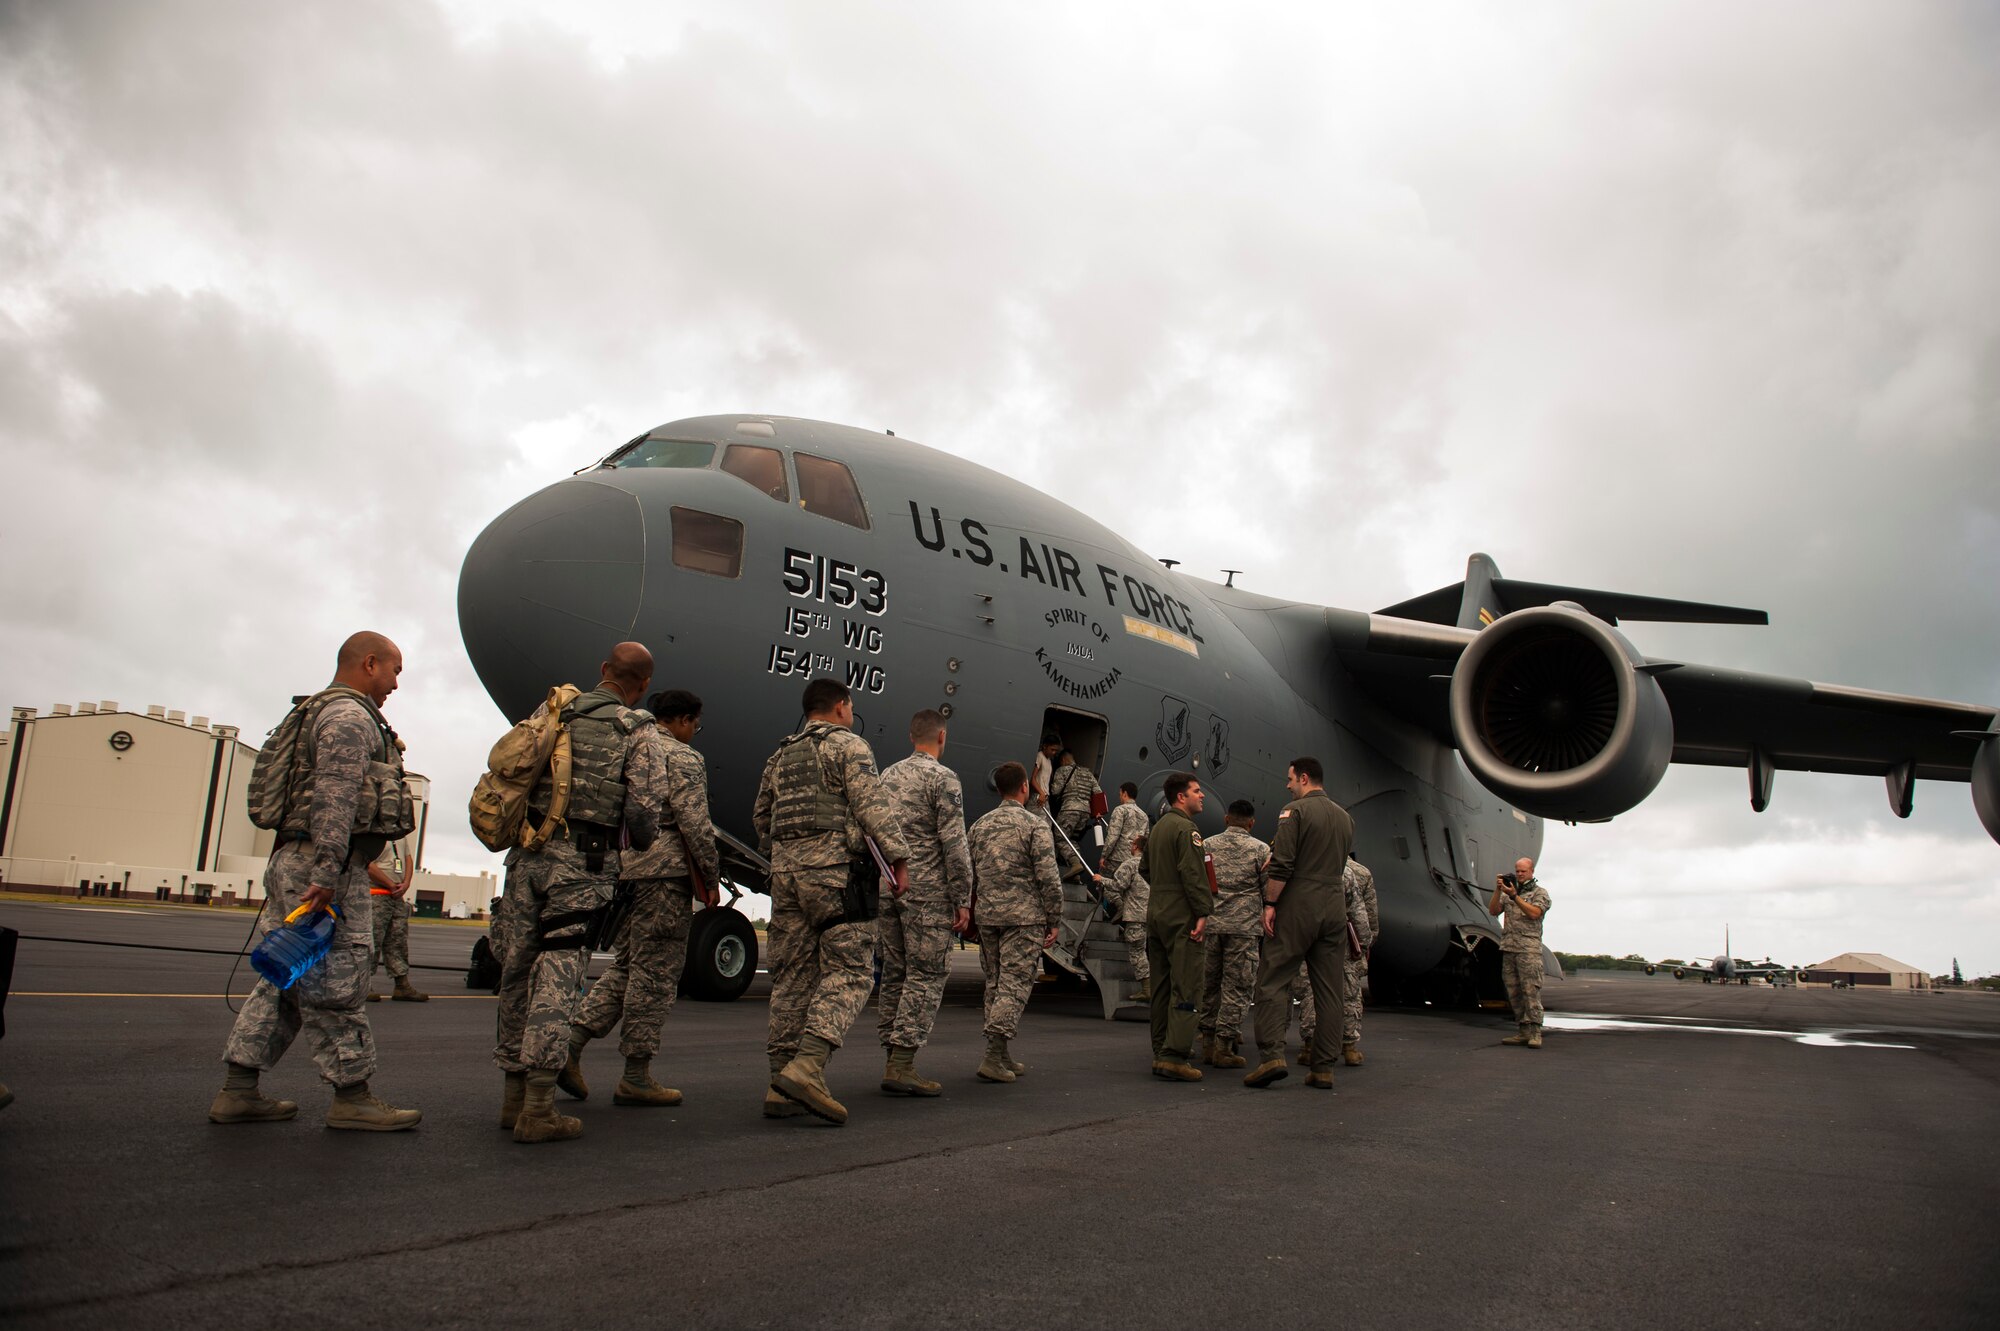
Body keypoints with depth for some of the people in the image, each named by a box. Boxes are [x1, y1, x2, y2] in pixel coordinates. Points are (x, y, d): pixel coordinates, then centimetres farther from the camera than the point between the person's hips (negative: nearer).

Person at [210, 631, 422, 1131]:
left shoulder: (319, 712, 24)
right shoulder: (350, 716, -9)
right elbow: (334, 800, -20)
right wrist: (326, 876, -25)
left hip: (292, 862, 10)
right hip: (324, 866, -10)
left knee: (281, 981, 11)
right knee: (336, 983, -5)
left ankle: (237, 1091, 13)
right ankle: (352, 1096, 0)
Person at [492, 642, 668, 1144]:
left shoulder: (551, 712, 13)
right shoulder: (638, 731, -1)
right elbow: (644, 807, -8)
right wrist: (643, 842, 13)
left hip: (527, 856, 5)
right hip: (583, 863, -5)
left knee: (517, 972, 12)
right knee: (557, 978, -4)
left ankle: (514, 1095, 21)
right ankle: (537, 1109, -5)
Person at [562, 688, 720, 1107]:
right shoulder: (682, 757, -5)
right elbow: (694, 823, -13)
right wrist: (712, 877, -6)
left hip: (619, 868, 8)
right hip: (664, 870, -8)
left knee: (626, 965, 16)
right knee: (656, 971, -1)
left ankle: (570, 1041, 2)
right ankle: (635, 1076, 3)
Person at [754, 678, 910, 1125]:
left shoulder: (781, 757, 21)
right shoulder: (848, 745, 0)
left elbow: (762, 817, 25)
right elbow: (871, 803, -12)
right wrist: (898, 855, -13)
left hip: (786, 871, 7)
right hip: (836, 869, -7)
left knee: (792, 976, 8)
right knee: (848, 972, -7)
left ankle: (782, 1084, 7)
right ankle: (806, 1067, -23)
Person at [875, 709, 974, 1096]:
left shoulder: (887, 776, 15)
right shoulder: (943, 778, -7)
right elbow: (954, 844, -12)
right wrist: (962, 900, -8)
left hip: (886, 889, 7)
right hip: (927, 892, -7)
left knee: (893, 976, 10)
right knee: (925, 977, -5)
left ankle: (892, 1061, 12)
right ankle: (902, 1064, -11)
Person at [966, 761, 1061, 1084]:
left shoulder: (979, 825, 10)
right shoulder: (1035, 825, -6)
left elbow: (968, 875, 12)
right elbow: (1048, 878, -11)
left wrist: (970, 913, 20)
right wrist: (1054, 921, -4)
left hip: (987, 916, 6)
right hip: (1024, 917, -6)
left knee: (994, 985, 12)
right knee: (1015, 985, -4)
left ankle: (1002, 1057, 18)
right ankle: (993, 1056, -12)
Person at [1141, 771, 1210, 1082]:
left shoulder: (1157, 828, 18)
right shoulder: (1185, 828, -12)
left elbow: (1144, 868, 25)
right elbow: (1193, 874, -19)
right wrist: (1202, 912, -19)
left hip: (1156, 913, 10)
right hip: (1180, 916, -10)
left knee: (1162, 985, 12)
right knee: (1186, 987, -9)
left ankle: (1161, 1051, 16)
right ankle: (1174, 1056, -14)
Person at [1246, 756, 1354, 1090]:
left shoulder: (1295, 811, -5)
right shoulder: (1345, 817, 16)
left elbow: (1282, 864, -14)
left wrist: (1270, 903, -10)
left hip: (1298, 904, -6)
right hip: (1335, 906, 6)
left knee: (1274, 980, -4)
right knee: (1329, 990, 6)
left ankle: (1271, 1054, -16)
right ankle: (1323, 1068, 7)